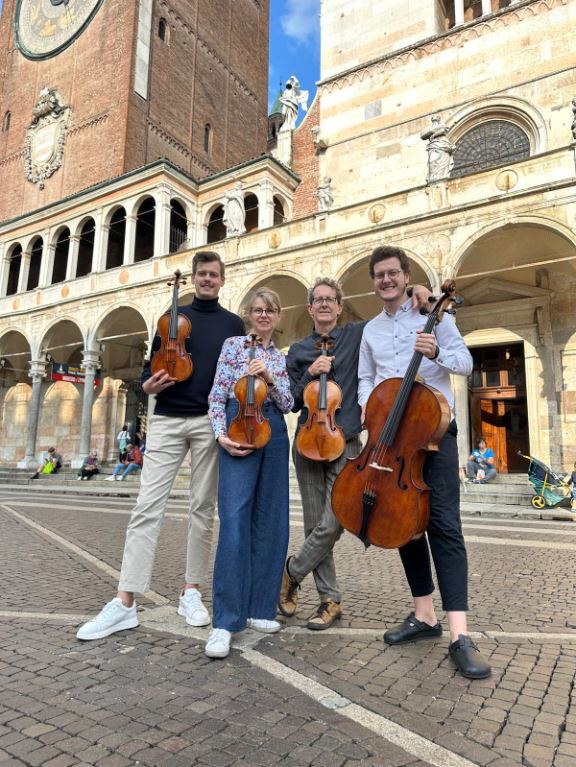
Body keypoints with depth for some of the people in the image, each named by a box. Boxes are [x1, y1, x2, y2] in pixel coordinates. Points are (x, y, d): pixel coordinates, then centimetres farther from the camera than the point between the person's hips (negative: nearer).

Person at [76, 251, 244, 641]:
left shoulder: (233, 324, 11)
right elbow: (154, 363, 13)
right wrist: (148, 384, -9)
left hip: (210, 422, 0)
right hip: (167, 420, 1)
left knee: (203, 509, 4)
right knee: (147, 507, -6)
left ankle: (191, 592, 17)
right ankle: (125, 603, -2)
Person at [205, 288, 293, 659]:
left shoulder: (282, 357, 16)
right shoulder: (233, 344, 6)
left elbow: (287, 405, 6)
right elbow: (217, 395, 0)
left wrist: (269, 377, -10)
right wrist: (221, 434, -13)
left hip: (274, 435, 5)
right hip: (239, 431, -4)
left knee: (270, 522, 5)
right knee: (235, 521, -12)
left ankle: (259, 608, 17)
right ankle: (226, 621, -7)